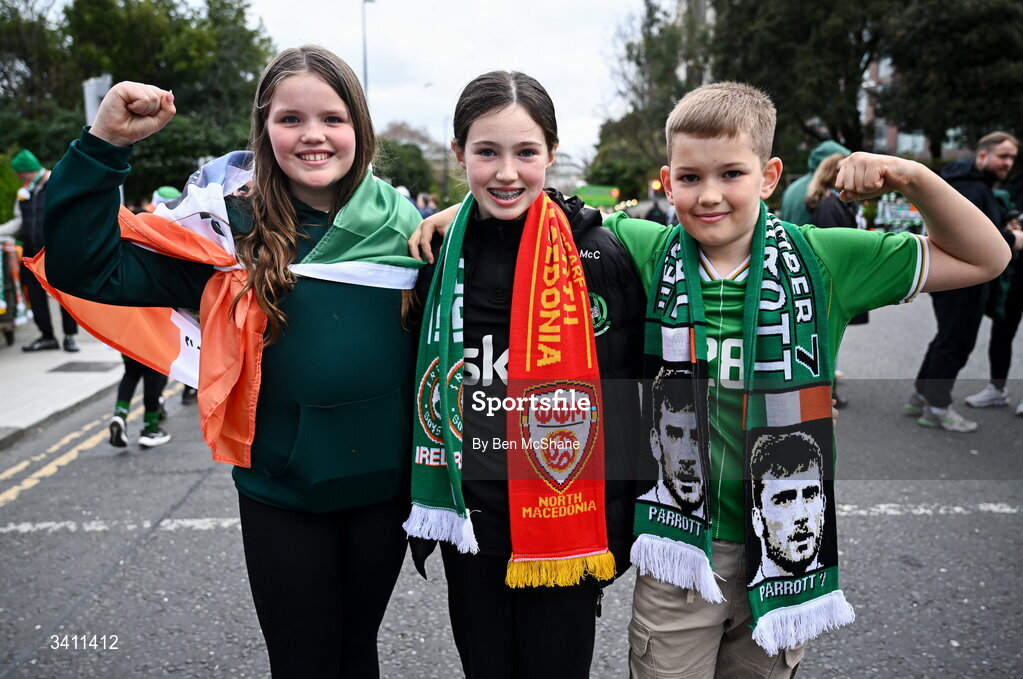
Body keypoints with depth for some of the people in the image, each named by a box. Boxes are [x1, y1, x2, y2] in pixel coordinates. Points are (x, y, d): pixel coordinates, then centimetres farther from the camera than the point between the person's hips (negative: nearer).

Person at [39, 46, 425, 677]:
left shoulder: (403, 224, -3)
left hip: (384, 482, 2)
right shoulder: (231, 225, -8)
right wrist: (104, 146, -20)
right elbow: (84, 268, -13)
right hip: (281, 490, -1)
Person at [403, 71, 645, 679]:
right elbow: (424, 390, 10)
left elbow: (635, 392, -5)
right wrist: (425, 513, 12)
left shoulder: (600, 252, -9)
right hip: (470, 521, 3)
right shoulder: (440, 255, 1)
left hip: (567, 523, -3)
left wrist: (622, 516, -4)